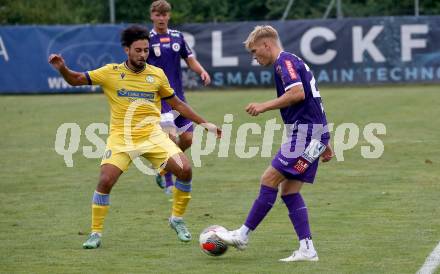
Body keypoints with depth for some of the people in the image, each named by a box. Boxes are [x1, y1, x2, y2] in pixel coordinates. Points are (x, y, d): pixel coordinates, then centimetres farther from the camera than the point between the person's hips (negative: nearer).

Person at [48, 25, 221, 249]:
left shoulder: (157, 74, 2)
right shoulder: (111, 73, -4)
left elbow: (176, 104, 13)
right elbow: (75, 80, -2)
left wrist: (204, 123, 12)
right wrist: (62, 68, -23)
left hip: (152, 134, 2)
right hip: (121, 138, -2)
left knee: (185, 170, -14)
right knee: (106, 181, -19)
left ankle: (177, 220, 9)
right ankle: (95, 234, -2)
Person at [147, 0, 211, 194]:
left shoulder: (177, 36, 9)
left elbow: (190, 60, 15)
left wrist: (202, 71, -4)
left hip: (178, 96, 6)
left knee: (187, 139, 6)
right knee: (171, 136, -19)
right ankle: (168, 183, -5)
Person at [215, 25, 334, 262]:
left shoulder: (284, 61, -8)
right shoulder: (293, 61, 23)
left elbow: (298, 93, -24)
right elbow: (311, 102, 27)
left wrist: (264, 106, -17)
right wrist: (324, 143, 28)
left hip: (304, 131, -10)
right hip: (311, 133, 10)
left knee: (269, 179, -7)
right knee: (289, 190, 7)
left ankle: (243, 235, -4)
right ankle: (307, 250, 2)